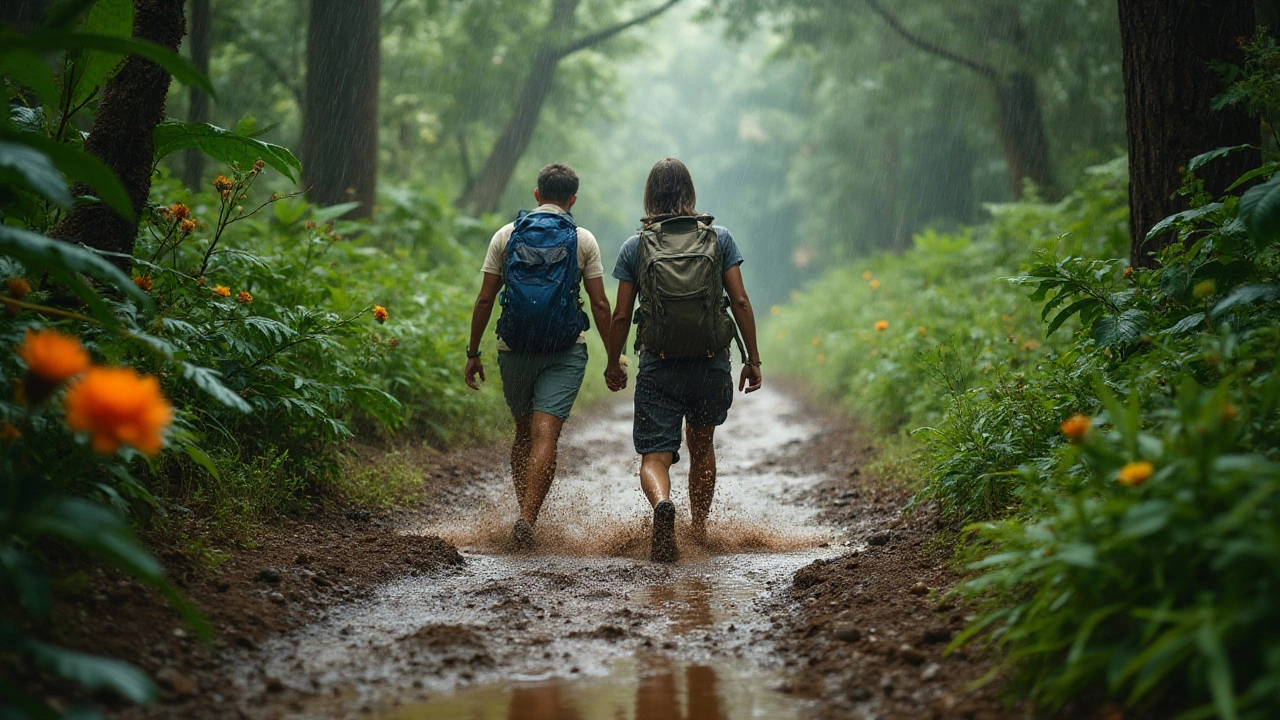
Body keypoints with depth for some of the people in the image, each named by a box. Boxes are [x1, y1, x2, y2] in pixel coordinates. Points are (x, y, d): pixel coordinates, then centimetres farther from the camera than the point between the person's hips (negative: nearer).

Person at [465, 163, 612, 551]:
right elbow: (600, 305, 1)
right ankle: (527, 520, -20)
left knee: (524, 434, 17)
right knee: (544, 437, -7)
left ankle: (525, 515, 22)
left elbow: (485, 299, 3)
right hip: (565, 352, -2)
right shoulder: (583, 240, 2)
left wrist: (473, 352, 10)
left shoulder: (506, 235, 6)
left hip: (514, 349, 2)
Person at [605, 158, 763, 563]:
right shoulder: (719, 239, 1)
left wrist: (613, 363, 16)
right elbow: (740, 301, -2)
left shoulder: (635, 247, 0)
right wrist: (753, 359, 5)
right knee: (702, 446, 24)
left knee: (655, 456, 0)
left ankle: (662, 503, -32)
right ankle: (700, 529, 29)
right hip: (711, 366, 2)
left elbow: (621, 316, 2)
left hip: (658, 367, -2)